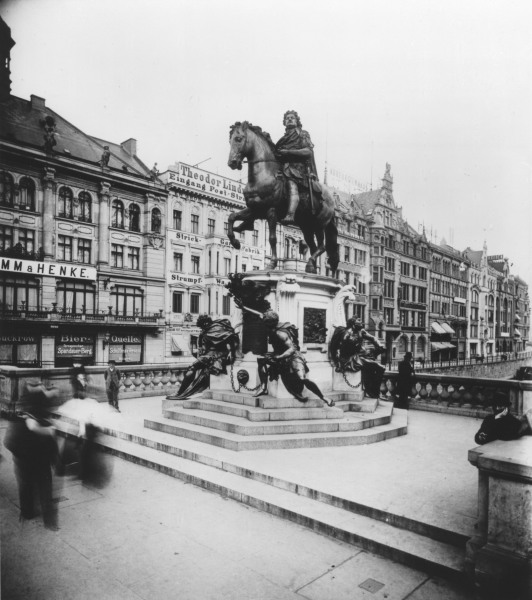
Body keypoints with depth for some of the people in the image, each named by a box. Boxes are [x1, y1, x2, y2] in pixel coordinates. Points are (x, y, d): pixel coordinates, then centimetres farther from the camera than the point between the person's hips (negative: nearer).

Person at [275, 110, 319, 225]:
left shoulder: (302, 134, 11)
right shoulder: (285, 138, 31)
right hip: (284, 167, 9)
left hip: (298, 167, -8)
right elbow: (276, 152, 31)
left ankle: (290, 215, -53)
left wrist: (288, 152, -10)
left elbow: (308, 151, -3)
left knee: (292, 185, -33)